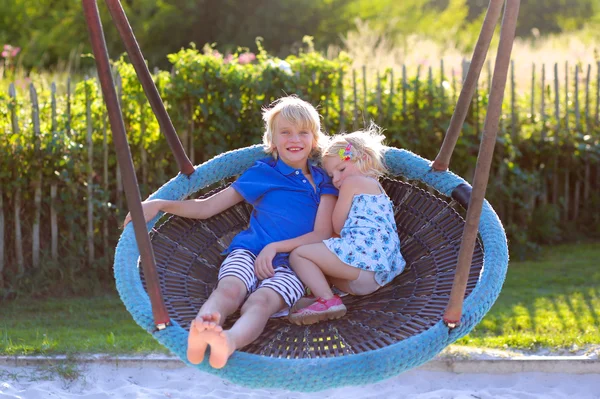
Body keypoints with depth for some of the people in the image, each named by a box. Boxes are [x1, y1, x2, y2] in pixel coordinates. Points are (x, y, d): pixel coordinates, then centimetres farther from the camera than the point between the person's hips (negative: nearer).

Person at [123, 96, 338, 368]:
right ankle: (198, 332, -69)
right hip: (249, 252, 2)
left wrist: (275, 247, -8)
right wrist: (160, 205, 8)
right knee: (229, 289, -35)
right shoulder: (260, 174, 19)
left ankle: (229, 343, -71)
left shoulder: (323, 183, 16)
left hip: (291, 265, -2)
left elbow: (323, 235, 5)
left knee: (260, 301, -37)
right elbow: (206, 208, 22)